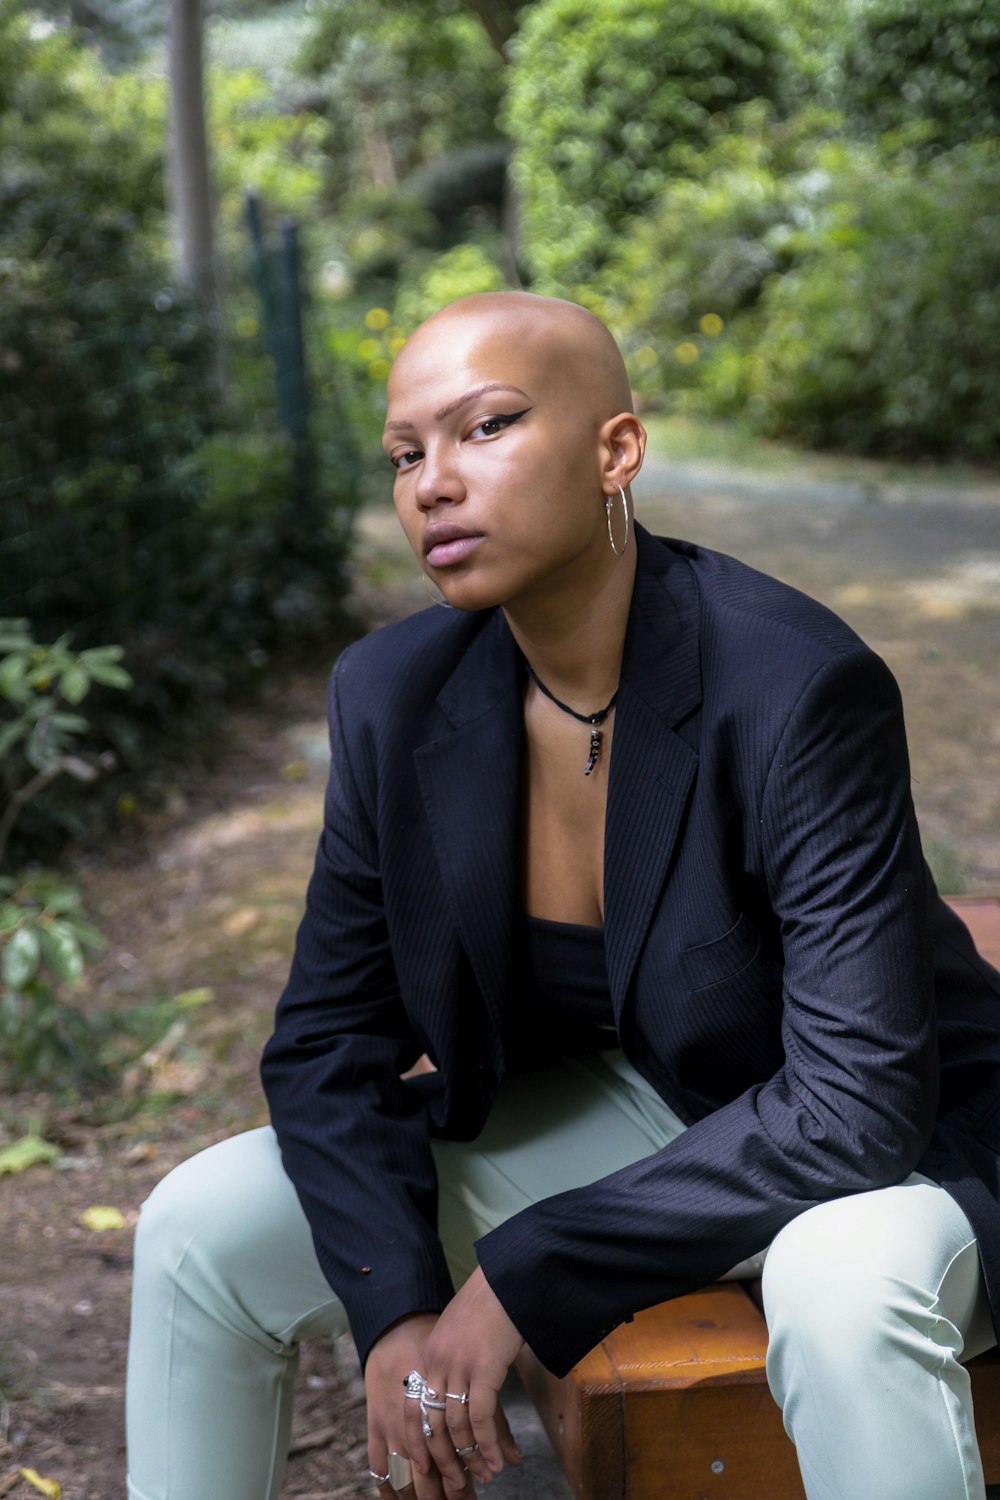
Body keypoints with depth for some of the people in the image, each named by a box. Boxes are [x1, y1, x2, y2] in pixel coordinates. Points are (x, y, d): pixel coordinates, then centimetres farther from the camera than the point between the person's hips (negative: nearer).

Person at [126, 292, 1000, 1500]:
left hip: (900, 1144, -5)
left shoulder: (799, 688, -28)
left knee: (849, 1283, -40)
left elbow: (859, 1100, -29)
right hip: (627, 1111, 5)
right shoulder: (395, 697, -12)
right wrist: (396, 1309, -19)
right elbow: (329, 1039, -3)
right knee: (203, 1230, -5)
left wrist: (516, 1283, -26)